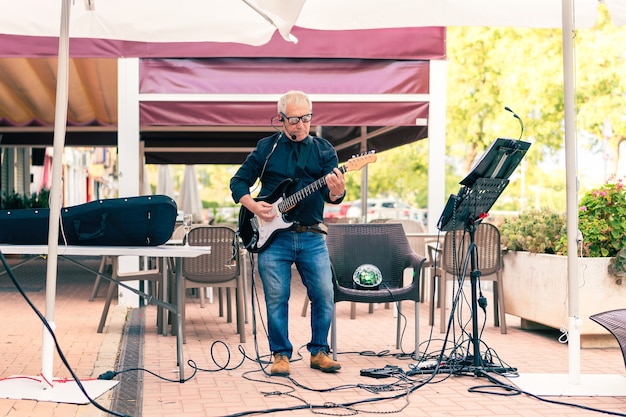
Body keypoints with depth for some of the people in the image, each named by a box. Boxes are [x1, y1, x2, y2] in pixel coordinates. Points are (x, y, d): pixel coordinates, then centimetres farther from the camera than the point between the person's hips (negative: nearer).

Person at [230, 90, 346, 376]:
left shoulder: (323, 149, 7)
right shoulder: (266, 148, 5)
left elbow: (330, 194, -3)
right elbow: (238, 182, 9)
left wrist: (336, 192, -27)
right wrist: (253, 206, -8)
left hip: (312, 236, 1)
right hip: (273, 237, -1)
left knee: (324, 295, -1)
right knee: (276, 298, 1)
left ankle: (319, 351, 16)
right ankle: (281, 355, 15)